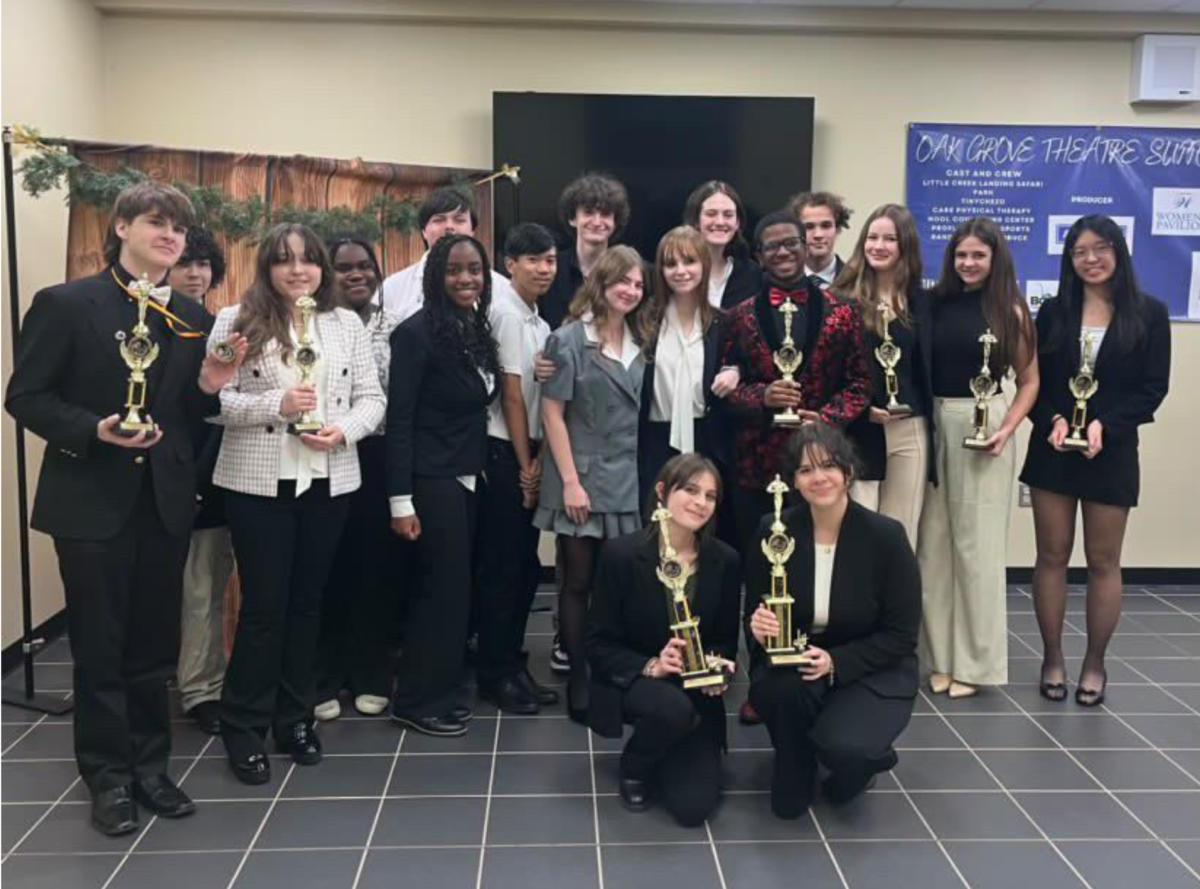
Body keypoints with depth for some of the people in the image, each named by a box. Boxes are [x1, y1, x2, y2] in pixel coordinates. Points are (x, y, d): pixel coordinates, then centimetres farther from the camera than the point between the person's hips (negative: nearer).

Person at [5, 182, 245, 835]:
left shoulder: (193, 319, 8)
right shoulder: (65, 305, -6)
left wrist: (208, 386, -8)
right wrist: (95, 430, -21)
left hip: (165, 502, 4)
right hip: (92, 502, -4)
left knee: (155, 644, 13)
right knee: (99, 646, 6)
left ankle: (150, 766, 27)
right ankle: (108, 776, 21)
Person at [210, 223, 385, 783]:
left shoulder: (347, 323, 8)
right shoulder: (237, 321, -1)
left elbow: (371, 398, 6)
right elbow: (213, 399, -8)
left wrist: (344, 431, -12)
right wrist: (276, 404, -21)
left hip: (329, 481, 4)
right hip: (258, 483, -3)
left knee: (307, 601, 13)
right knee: (263, 604, 1)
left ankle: (295, 718, 26)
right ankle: (244, 728, 16)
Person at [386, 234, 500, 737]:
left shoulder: (478, 331, 10)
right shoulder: (417, 333, -12)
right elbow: (399, 420, -15)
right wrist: (400, 500, -18)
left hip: (466, 477, 7)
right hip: (432, 480, -7)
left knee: (450, 586, 11)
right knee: (445, 586, -4)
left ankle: (434, 692, 23)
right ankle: (416, 701, 10)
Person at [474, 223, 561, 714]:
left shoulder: (539, 322, 12)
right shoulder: (507, 315, -13)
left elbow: (539, 398, 10)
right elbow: (511, 394, -14)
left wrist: (537, 459, 2)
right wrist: (524, 465, -9)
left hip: (528, 453, 8)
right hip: (503, 452, -8)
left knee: (525, 565, 12)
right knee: (501, 567, -1)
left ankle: (514, 664, 23)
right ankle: (494, 674, 10)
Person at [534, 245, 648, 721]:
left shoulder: (638, 343, 12)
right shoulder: (569, 339, -5)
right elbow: (552, 413, -9)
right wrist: (570, 481, -15)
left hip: (627, 483, 5)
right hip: (582, 482, -5)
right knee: (579, 582, 3)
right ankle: (579, 684, 13)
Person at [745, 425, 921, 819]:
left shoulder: (885, 535, -15)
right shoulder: (773, 531, -9)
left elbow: (902, 634, -11)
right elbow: (753, 615, 0)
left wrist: (836, 662, -24)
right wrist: (759, 629, -25)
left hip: (873, 672, -2)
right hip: (791, 665, 2)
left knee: (843, 748, -31)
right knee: (775, 689, -33)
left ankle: (866, 756, 10)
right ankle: (795, 771, 2)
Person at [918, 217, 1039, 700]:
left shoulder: (1011, 311, 2)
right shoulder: (934, 303, 6)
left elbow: (1029, 381, 5)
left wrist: (1006, 429, -9)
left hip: (983, 428, -2)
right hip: (933, 425, 2)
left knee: (977, 544, 2)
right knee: (933, 542, 5)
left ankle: (975, 661, 13)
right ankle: (940, 656, 17)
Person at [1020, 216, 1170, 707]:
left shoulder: (1149, 314, 1)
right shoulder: (1053, 311, 6)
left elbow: (1153, 389, -3)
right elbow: (1032, 381, 5)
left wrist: (1104, 425, -16)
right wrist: (1053, 420, -13)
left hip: (1111, 451, -1)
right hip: (1052, 449, 2)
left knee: (1103, 562, 5)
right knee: (1052, 557, 5)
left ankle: (1095, 664, 18)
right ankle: (1052, 659, 16)